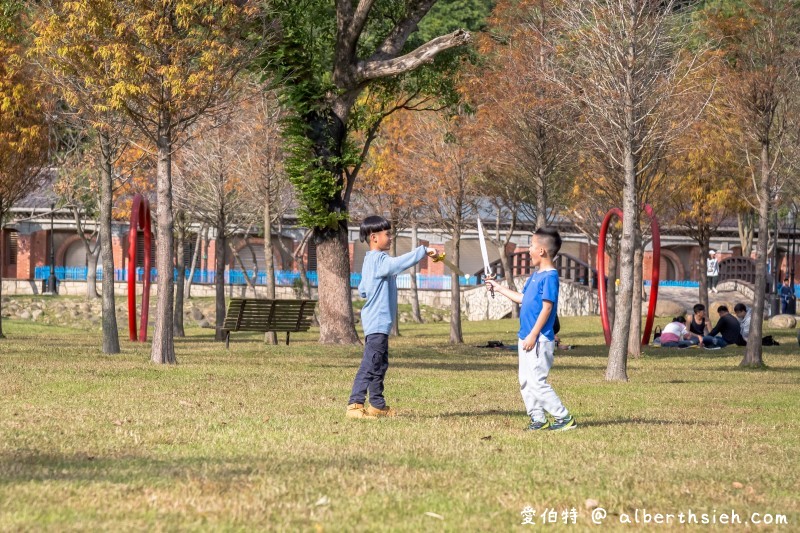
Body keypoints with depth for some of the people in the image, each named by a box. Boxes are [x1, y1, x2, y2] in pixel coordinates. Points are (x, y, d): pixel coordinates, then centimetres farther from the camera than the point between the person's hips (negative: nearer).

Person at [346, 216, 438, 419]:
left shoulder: (370, 260, 16)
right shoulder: (379, 260, -15)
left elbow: (362, 290, 23)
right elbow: (399, 263, -34)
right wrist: (423, 251, -31)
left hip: (377, 322, 11)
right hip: (377, 322, -11)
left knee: (380, 364, 17)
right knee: (370, 364, -12)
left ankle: (377, 405, 24)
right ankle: (355, 405, -15)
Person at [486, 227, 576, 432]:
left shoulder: (550, 276, -15)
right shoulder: (535, 276, 14)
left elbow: (547, 307, -20)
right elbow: (523, 298, 27)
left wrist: (533, 335, -22)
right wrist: (499, 288, 33)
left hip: (540, 340, -10)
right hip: (526, 338, 10)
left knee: (537, 382, -12)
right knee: (525, 382, 11)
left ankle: (564, 418, -6)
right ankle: (539, 419, 16)